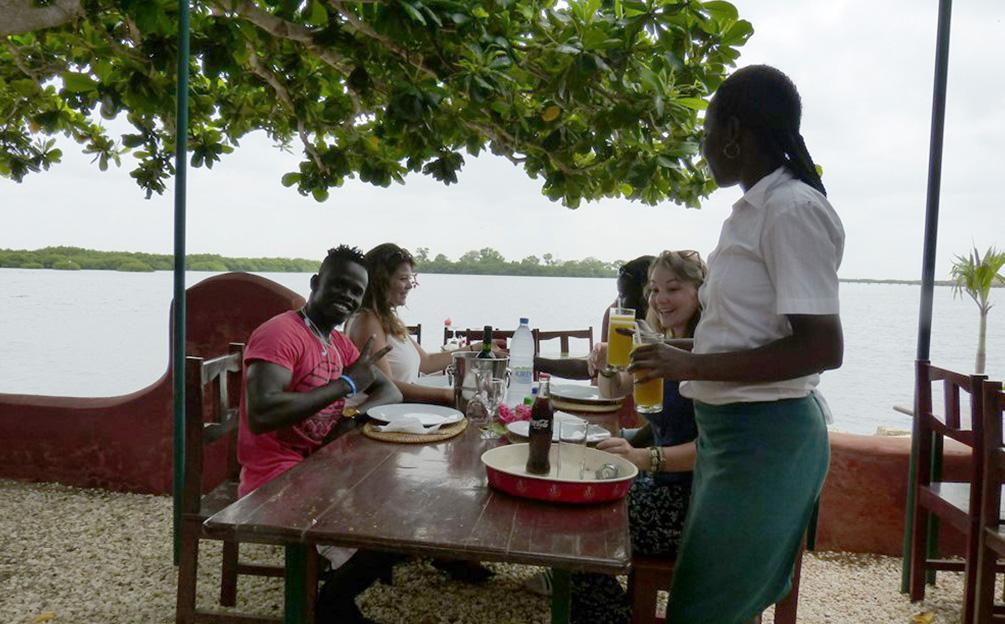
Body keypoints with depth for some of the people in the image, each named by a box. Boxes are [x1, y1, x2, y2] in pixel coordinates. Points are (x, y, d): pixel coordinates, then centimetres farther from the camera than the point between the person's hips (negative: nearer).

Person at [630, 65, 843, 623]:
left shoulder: (795, 209, -16)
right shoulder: (750, 211, 11)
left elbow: (822, 347, -22)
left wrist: (693, 366, -23)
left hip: (765, 439, -9)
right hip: (726, 430, 9)